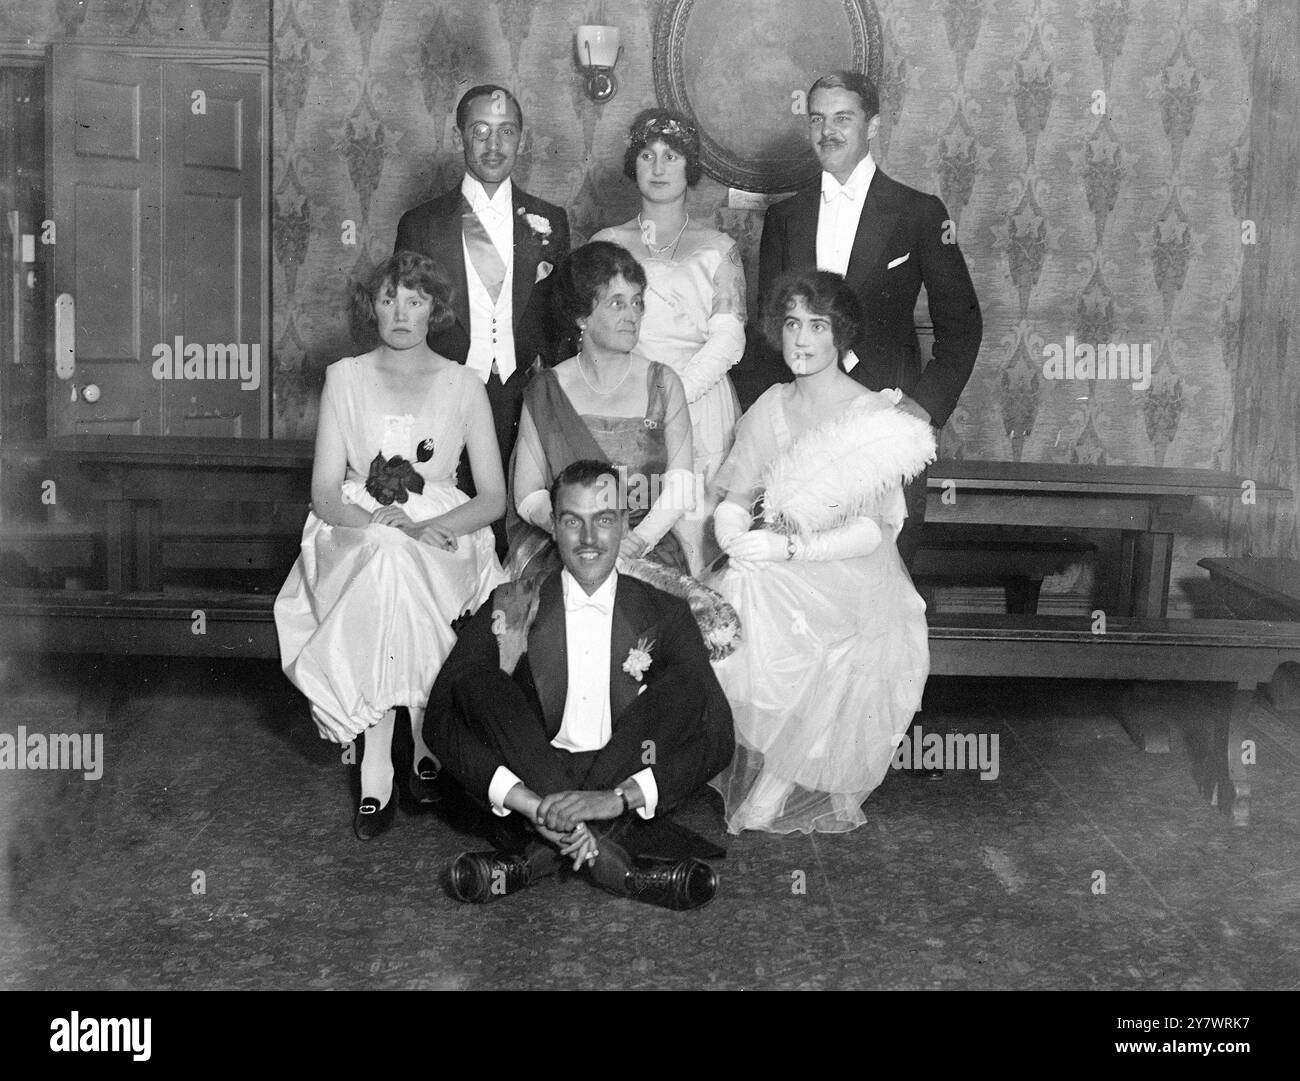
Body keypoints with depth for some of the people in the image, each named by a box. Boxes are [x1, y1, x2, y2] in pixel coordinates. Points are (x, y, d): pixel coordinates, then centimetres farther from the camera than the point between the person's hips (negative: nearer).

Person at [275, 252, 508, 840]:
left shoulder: (463, 385, 7)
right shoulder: (344, 377, 8)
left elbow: (494, 498, 3)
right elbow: (324, 491, 2)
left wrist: (422, 528, -15)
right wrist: (375, 520, -20)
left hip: (442, 541, 0)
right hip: (354, 534, 1)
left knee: (398, 568, -35)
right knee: (382, 561, -35)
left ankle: (376, 769, -23)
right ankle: (421, 746, -28)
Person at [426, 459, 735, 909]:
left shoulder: (664, 615, 4)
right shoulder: (511, 609, 3)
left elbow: (717, 737, -9)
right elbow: (440, 720, -8)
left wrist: (619, 797, -26)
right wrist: (528, 803, -25)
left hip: (627, 793, 0)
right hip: (529, 781, 0)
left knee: (686, 687, -20)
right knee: (474, 683, -21)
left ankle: (542, 852, -24)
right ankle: (608, 852, -27)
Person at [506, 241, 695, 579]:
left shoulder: (663, 383, 6)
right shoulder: (546, 391, 5)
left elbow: (681, 488, 0)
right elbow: (527, 495, 1)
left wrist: (638, 539, -17)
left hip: (649, 550, 0)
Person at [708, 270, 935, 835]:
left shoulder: (876, 416, -8)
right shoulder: (772, 407, 8)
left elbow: (871, 531, -15)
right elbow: (734, 498, 6)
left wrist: (788, 547, -27)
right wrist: (735, 539, -17)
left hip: (853, 584, -4)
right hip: (777, 580, 4)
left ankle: (767, 806, -12)